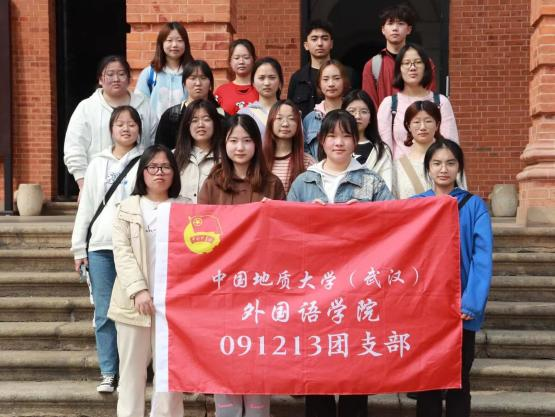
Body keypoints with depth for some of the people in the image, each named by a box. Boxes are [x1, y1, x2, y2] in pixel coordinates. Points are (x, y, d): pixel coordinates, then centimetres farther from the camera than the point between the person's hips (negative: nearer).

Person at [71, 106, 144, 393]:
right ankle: (108, 372, 13)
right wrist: (79, 248, 8)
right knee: (104, 313, 4)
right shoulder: (98, 164, 14)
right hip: (100, 247, 3)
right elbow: (86, 207, 13)